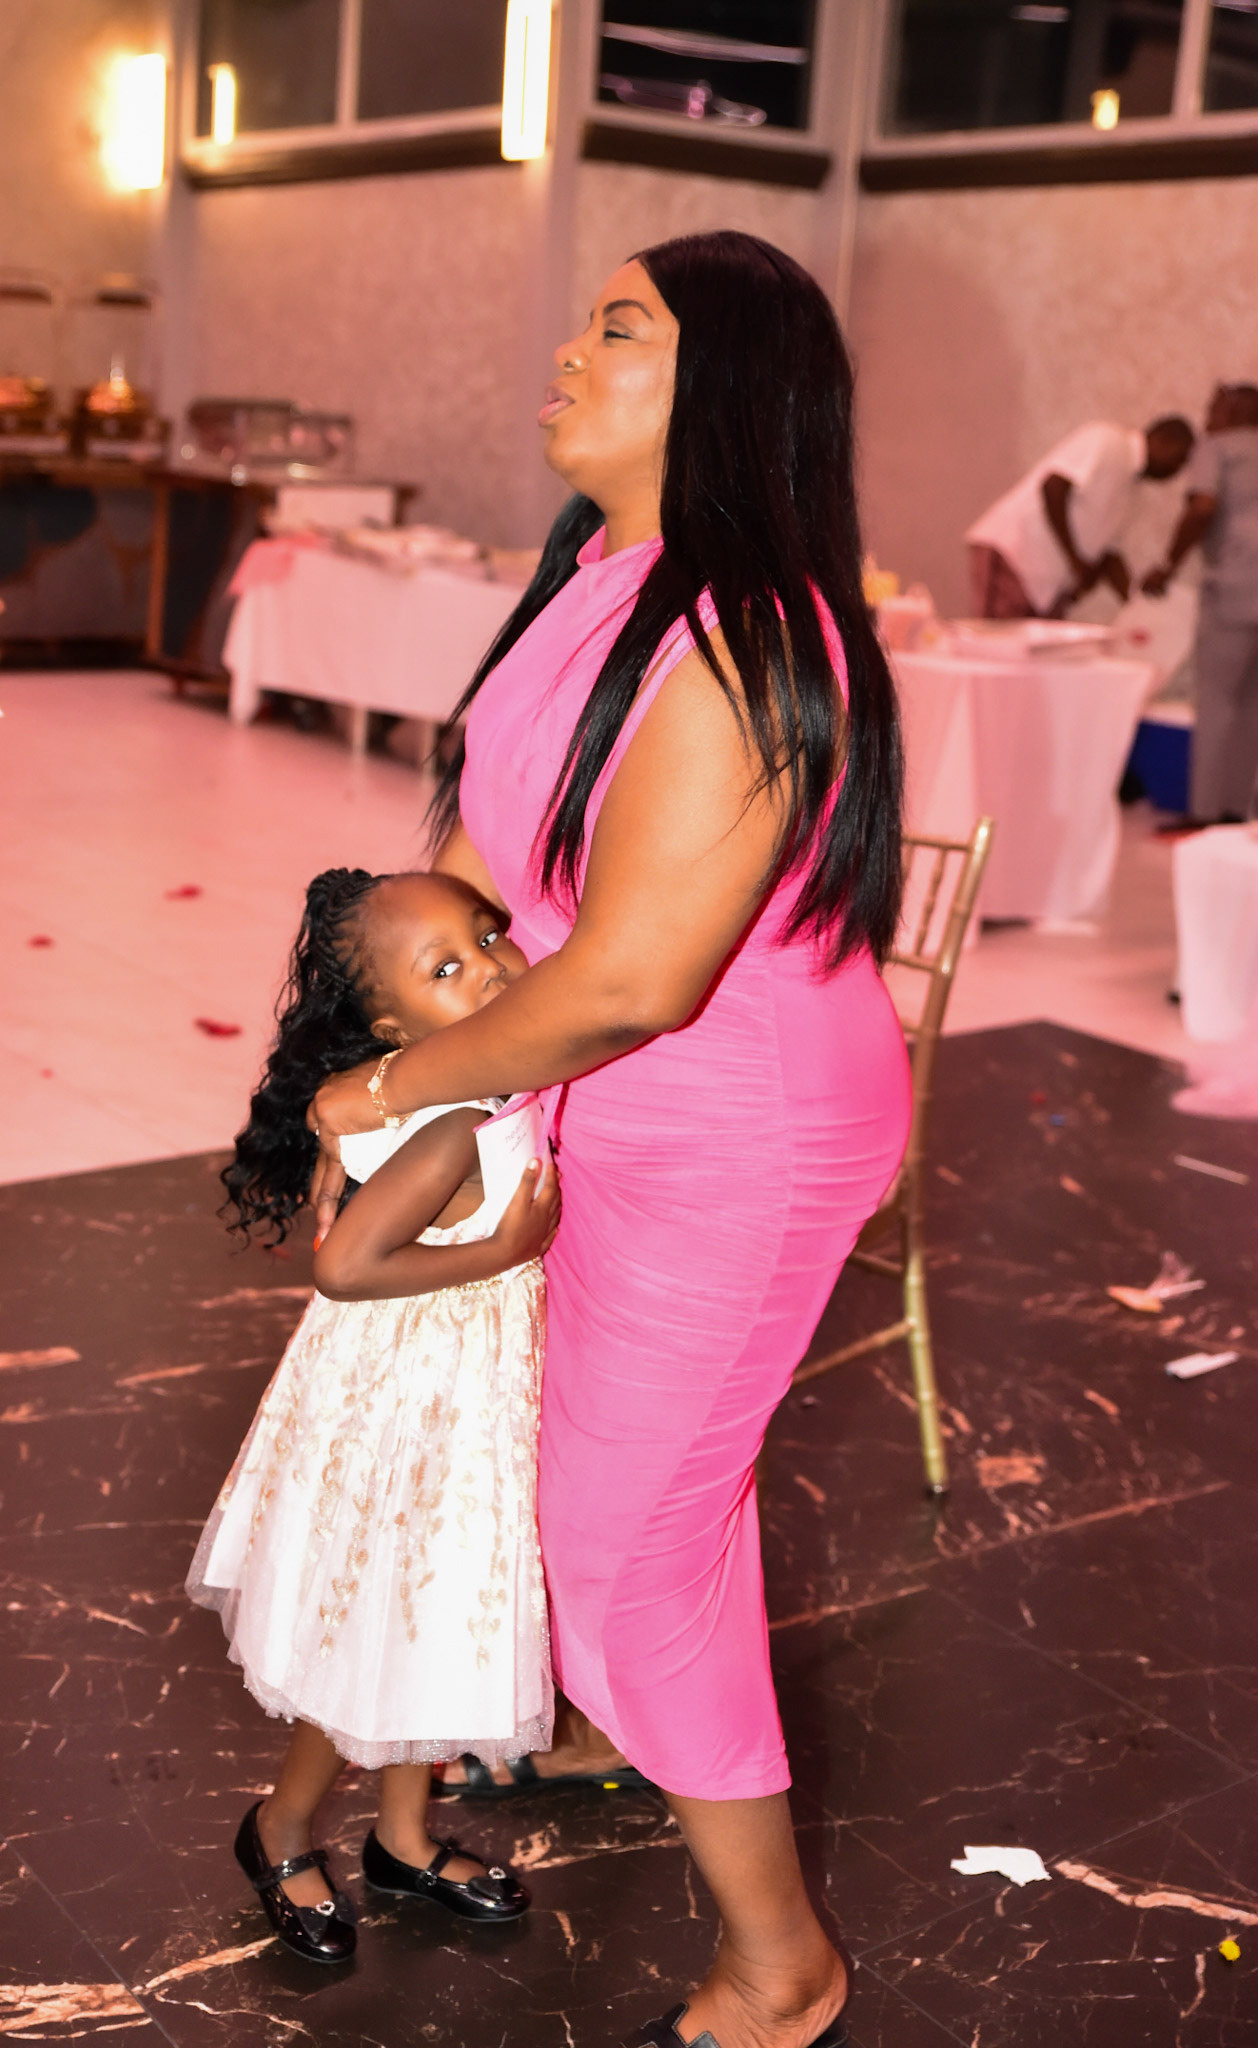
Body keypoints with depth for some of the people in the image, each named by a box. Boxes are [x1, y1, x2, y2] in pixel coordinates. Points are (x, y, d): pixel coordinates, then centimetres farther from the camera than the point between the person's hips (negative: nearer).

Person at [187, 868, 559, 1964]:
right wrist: (502, 1250, -28)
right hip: (410, 1398, -8)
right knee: (382, 1636, 11)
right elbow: (343, 1265, -36)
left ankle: (405, 1836, 44)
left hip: (468, 1390, 8)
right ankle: (284, 1830, 37)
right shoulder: (460, 1128, -30)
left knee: (432, 1624, 23)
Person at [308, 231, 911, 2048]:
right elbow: (481, 834, 6)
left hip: (741, 1148, -9)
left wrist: (396, 1087, -18)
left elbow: (626, 981, -33)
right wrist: (378, 1083, 5)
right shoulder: (597, 578, -1)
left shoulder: (742, 644, -31)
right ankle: (605, 1725, 59)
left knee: (628, 1533, 4)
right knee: (596, 1451, 28)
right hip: (630, 1123, 9)